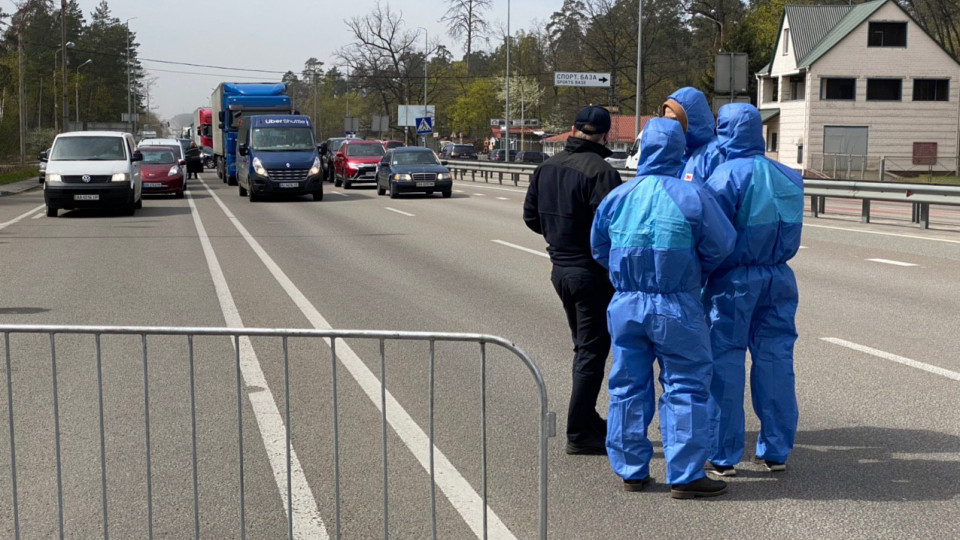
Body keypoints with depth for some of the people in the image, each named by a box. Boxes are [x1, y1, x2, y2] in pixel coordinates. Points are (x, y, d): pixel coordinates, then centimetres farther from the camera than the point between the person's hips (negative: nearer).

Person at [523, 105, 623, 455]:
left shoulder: (547, 168, 6)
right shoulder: (600, 172, -19)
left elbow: (531, 216, 13)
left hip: (560, 267, 8)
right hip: (591, 271, -8)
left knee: (584, 347, 21)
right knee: (592, 352, 0)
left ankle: (587, 420, 31)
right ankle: (579, 435, 2)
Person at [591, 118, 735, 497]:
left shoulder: (617, 197, -1)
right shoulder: (692, 196, -12)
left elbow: (600, 249, 11)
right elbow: (721, 246, -5)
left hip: (626, 305, 4)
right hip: (677, 307, -4)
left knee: (629, 387, 14)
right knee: (685, 387, 4)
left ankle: (630, 470, 20)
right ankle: (685, 476, 4)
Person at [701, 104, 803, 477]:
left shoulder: (726, 175, -12)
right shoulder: (788, 177, 5)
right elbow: (790, 232, 10)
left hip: (734, 281, -5)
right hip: (779, 278, 5)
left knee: (725, 365, 3)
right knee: (775, 362, 10)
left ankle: (723, 456, 7)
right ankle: (776, 451, 17)